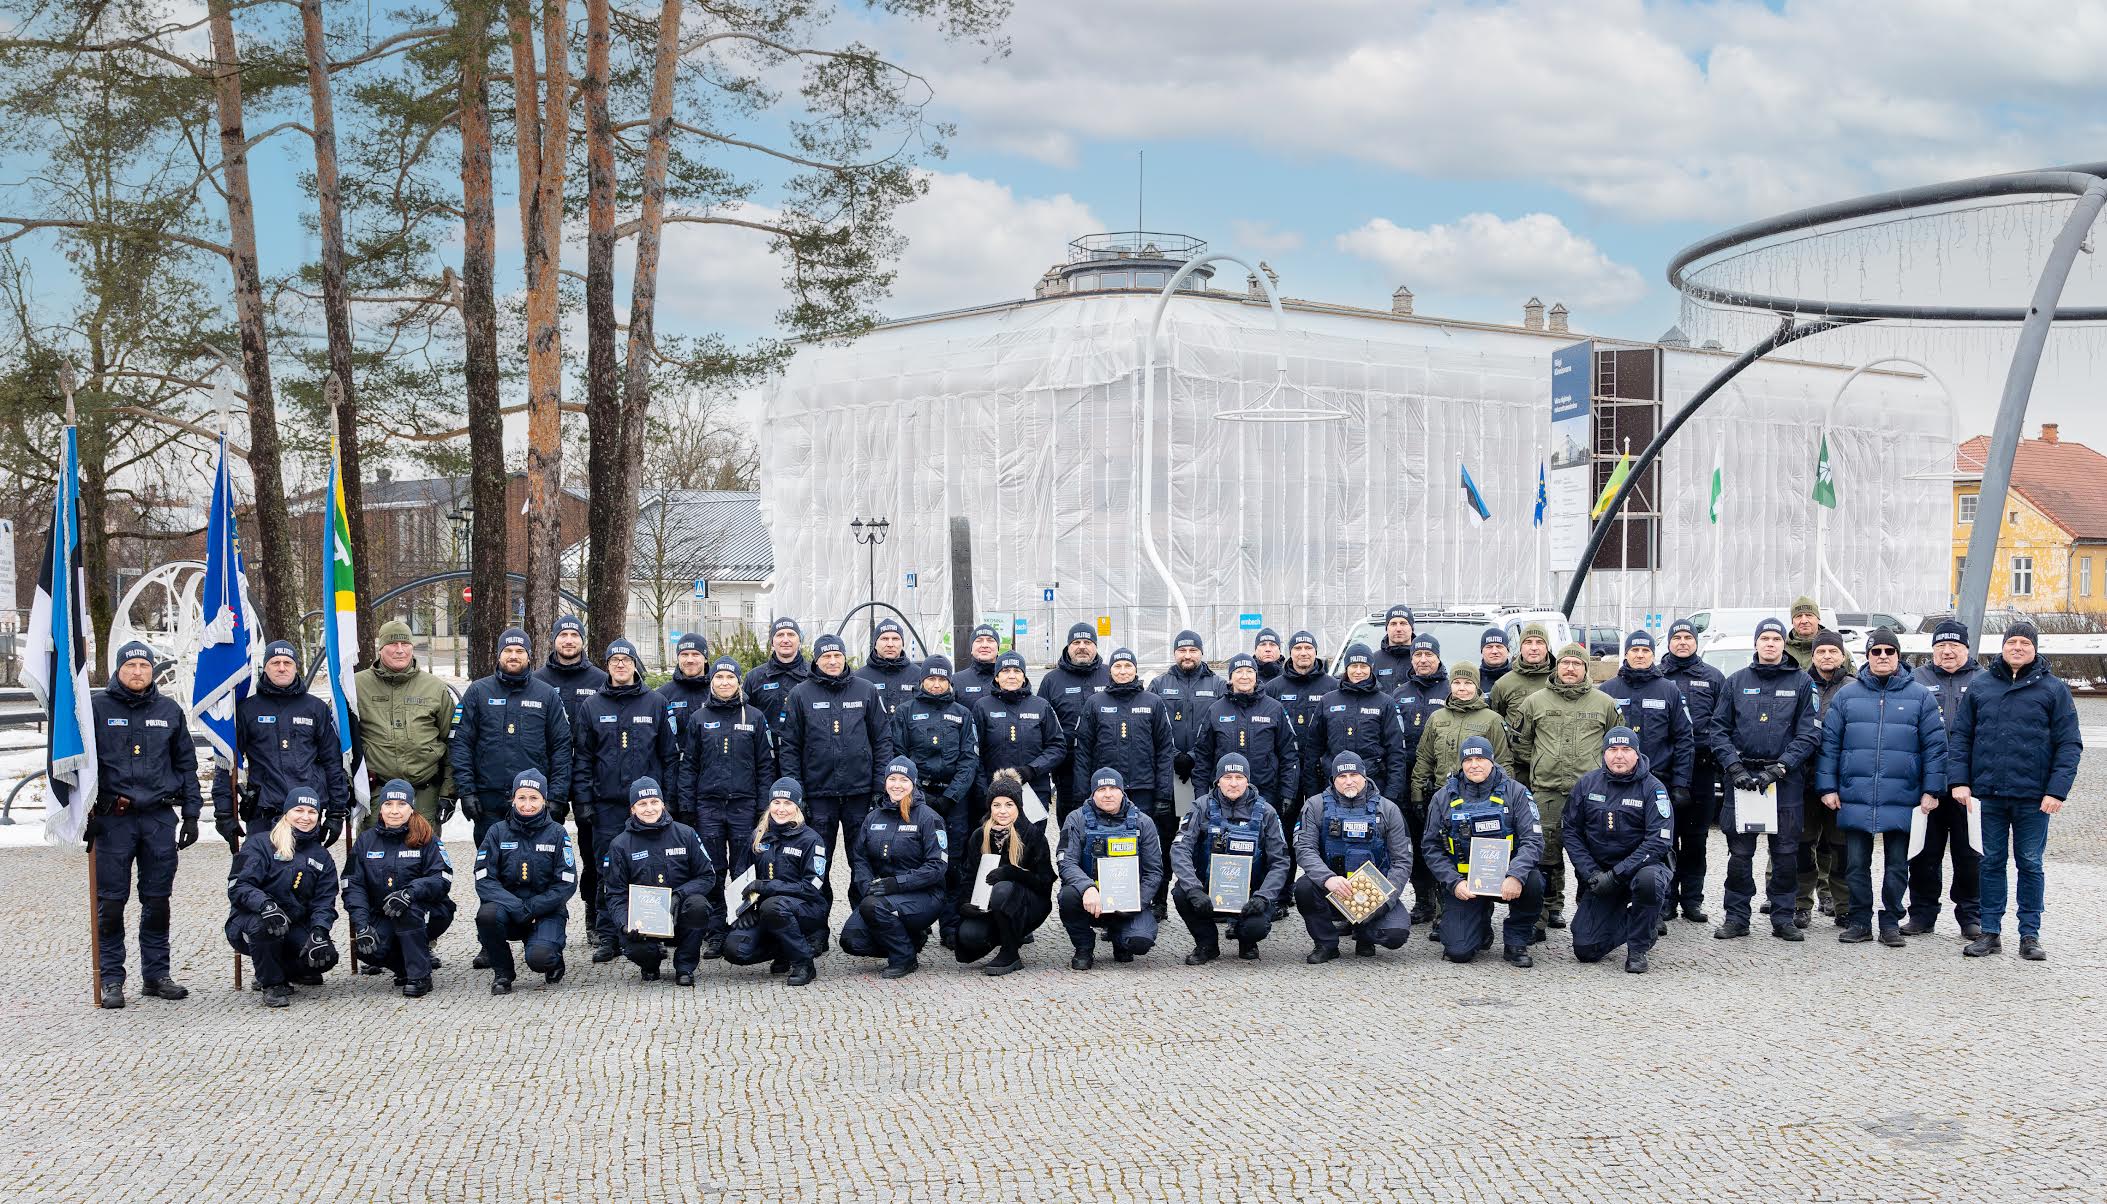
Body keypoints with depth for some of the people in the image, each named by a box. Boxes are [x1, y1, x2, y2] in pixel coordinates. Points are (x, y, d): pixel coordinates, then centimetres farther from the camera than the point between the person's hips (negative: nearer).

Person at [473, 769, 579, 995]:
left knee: (539, 957, -31)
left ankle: (554, 961, 9)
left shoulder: (557, 833, -1)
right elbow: (484, 880, -7)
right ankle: (502, 973, -8)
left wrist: (531, 909, -16)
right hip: (508, 907, 2)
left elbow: (566, 884, -6)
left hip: (546, 911, -2)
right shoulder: (498, 832, 1)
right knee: (487, 914, -33)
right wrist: (517, 909, -20)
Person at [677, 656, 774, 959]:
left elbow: (766, 764, 5)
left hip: (744, 805, -1)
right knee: (712, 873, 3)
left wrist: (764, 806, -1)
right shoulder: (698, 718, 7)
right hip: (708, 805, 1)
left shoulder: (754, 717, 6)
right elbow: (688, 764, 7)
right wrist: (686, 806, 0)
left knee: (744, 872, 1)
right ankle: (715, 935, 8)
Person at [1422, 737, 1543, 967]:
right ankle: (1482, 926, 23)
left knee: (1532, 882, -35)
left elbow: (1533, 840, -10)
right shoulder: (1444, 797, 2)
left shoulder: (1515, 792, -2)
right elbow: (1431, 847, 3)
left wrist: (1516, 876, -28)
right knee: (1458, 952, -16)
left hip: (1504, 877, 0)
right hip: (1464, 883, 0)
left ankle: (1515, 942, -7)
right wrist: (1454, 883, -12)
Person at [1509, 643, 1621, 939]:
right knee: (1547, 852, -1)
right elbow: (1520, 739, 18)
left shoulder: (1604, 703, 10)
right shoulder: (1536, 701, 10)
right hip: (1547, 791, 0)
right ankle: (1551, 907, 6)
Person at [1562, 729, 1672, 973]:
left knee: (1648, 880, -41)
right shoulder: (1588, 784, 1)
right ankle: (1625, 920, 24)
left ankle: (1638, 949, -15)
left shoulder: (1652, 788, -9)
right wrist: (1591, 873, -11)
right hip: (1599, 871, 3)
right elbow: (1571, 831, 3)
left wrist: (1617, 874, -22)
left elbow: (1659, 840, -16)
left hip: (1641, 864, -2)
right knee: (1586, 949, -9)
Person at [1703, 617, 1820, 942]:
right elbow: (1718, 730, 6)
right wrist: (1735, 767, -8)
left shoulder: (1801, 683, 5)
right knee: (1739, 852, 2)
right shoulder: (1736, 682, 9)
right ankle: (1736, 918, 9)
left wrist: (1779, 768, -11)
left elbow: (1809, 733, -1)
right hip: (1742, 777, 1)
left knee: (1786, 852, 2)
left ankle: (1783, 918, 11)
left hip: (1784, 778, -1)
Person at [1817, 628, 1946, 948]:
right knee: (1856, 864, 5)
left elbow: (1935, 745, 2)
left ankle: (1891, 922, 15)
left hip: (1901, 799, -1)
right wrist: (1827, 787, -1)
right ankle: (1859, 921, 14)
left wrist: (1931, 790, -4)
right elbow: (1829, 743, 6)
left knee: (1897, 866, 6)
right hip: (1855, 798, 1)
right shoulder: (1847, 695, 7)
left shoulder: (1920, 695, 4)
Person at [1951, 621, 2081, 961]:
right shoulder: (1979, 686, 7)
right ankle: (1991, 932, 15)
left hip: (2033, 797, -2)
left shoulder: (2054, 689, 1)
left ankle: (2030, 935, 12)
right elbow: (1961, 735, 8)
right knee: (1992, 862, 8)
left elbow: (2069, 744, -2)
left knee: (2030, 864, 5)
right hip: (1988, 793, 2)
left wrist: (2057, 790, -11)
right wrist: (1959, 780, -3)